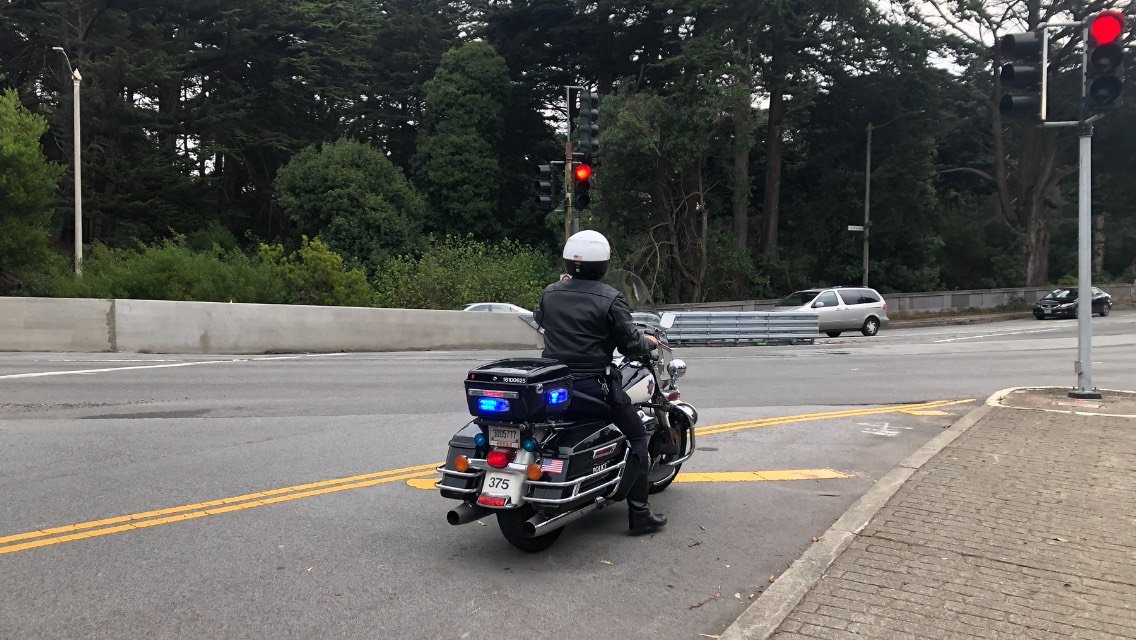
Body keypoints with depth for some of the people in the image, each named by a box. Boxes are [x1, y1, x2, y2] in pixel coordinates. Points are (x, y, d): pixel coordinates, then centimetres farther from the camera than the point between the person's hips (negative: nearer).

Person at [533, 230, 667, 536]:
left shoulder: (550, 293, 5)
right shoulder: (610, 299, -11)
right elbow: (630, 344, -9)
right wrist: (649, 342, 13)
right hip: (593, 384, -5)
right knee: (636, 436, 9)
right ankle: (639, 514, 8)